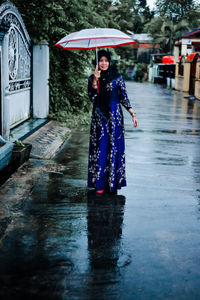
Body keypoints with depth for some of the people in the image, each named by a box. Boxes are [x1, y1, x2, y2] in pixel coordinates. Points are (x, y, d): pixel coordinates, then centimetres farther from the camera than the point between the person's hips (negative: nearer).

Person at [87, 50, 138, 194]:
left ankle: (113, 182, 8)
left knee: (114, 147, 0)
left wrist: (133, 114, -4)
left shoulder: (117, 77, 1)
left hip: (114, 116, -1)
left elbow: (124, 97, 2)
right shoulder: (92, 78, 6)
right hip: (99, 117, 1)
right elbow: (92, 98, -5)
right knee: (100, 148, 0)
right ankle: (100, 183, 7)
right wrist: (95, 80, -15)